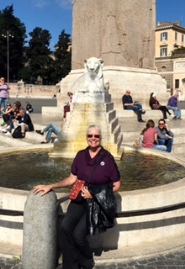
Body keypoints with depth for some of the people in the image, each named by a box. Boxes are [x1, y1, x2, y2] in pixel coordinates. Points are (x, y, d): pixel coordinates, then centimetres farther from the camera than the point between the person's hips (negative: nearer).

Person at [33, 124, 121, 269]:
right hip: (80, 198, 4)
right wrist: (50, 186, 1)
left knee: (78, 233, -21)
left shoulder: (107, 158, -10)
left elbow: (116, 186, -4)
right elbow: (72, 178, 11)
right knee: (65, 227, -21)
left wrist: (95, 195, -14)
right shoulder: (81, 155, 3)